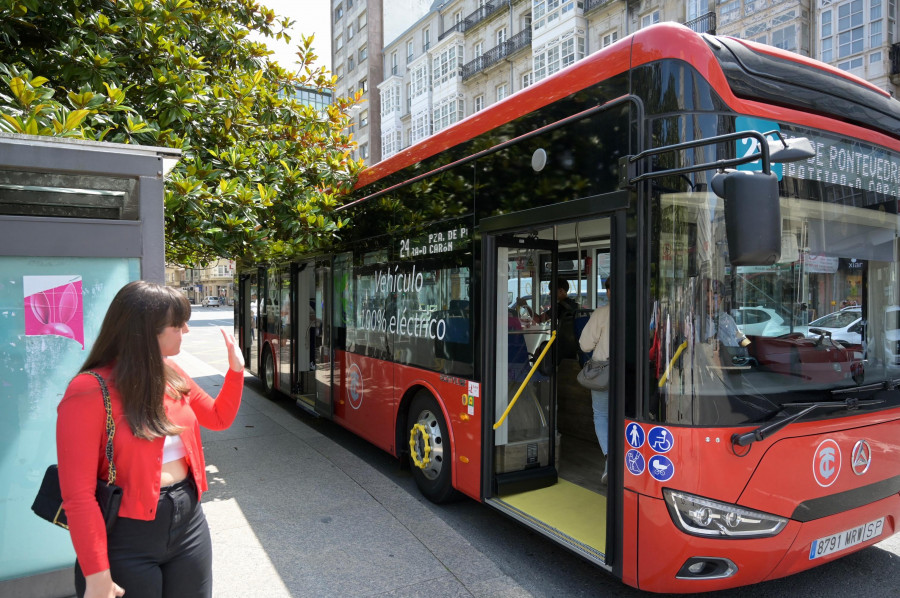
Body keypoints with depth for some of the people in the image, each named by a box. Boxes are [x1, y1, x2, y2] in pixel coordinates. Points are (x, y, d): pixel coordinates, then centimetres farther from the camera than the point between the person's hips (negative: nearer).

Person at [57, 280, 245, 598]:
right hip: (127, 536, -6)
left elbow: (219, 418, 15)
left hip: (189, 522, 6)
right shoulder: (90, 392, -19)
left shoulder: (170, 373, 2)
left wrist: (236, 369, 1)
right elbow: (78, 493, -19)